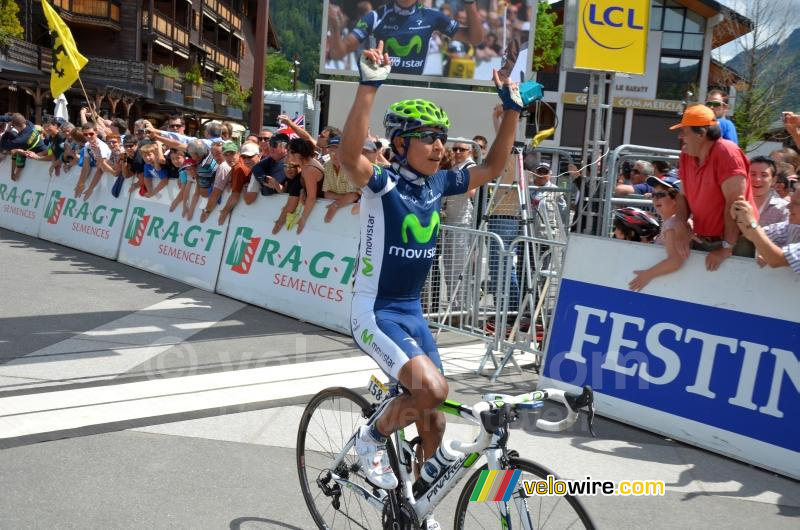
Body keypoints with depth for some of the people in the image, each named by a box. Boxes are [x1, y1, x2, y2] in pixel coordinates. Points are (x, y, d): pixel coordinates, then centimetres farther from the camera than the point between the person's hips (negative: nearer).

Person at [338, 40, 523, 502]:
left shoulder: (440, 183, 2)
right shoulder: (383, 183, -17)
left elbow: (493, 168, 13)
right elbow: (349, 154, -38)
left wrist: (512, 110, 4)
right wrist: (370, 85, -46)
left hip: (413, 312, 7)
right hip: (375, 311, -7)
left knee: (433, 419, 9)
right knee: (432, 388, -26)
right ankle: (372, 439, 3)